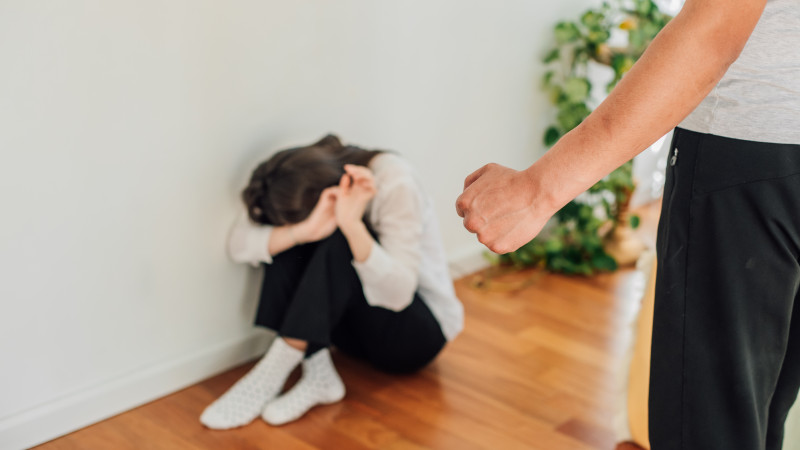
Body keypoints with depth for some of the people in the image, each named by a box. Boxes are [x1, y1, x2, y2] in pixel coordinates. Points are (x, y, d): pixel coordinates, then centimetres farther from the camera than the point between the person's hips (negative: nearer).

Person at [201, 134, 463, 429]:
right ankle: (316, 372, -26)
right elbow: (238, 245, -24)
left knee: (341, 243, -31)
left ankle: (273, 371, -31)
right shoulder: (298, 188, -9)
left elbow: (398, 294, -34)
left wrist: (352, 225, -48)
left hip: (420, 334, -5)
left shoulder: (395, 184, -24)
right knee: (288, 237, -20)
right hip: (360, 332, 5)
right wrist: (303, 231, -42)